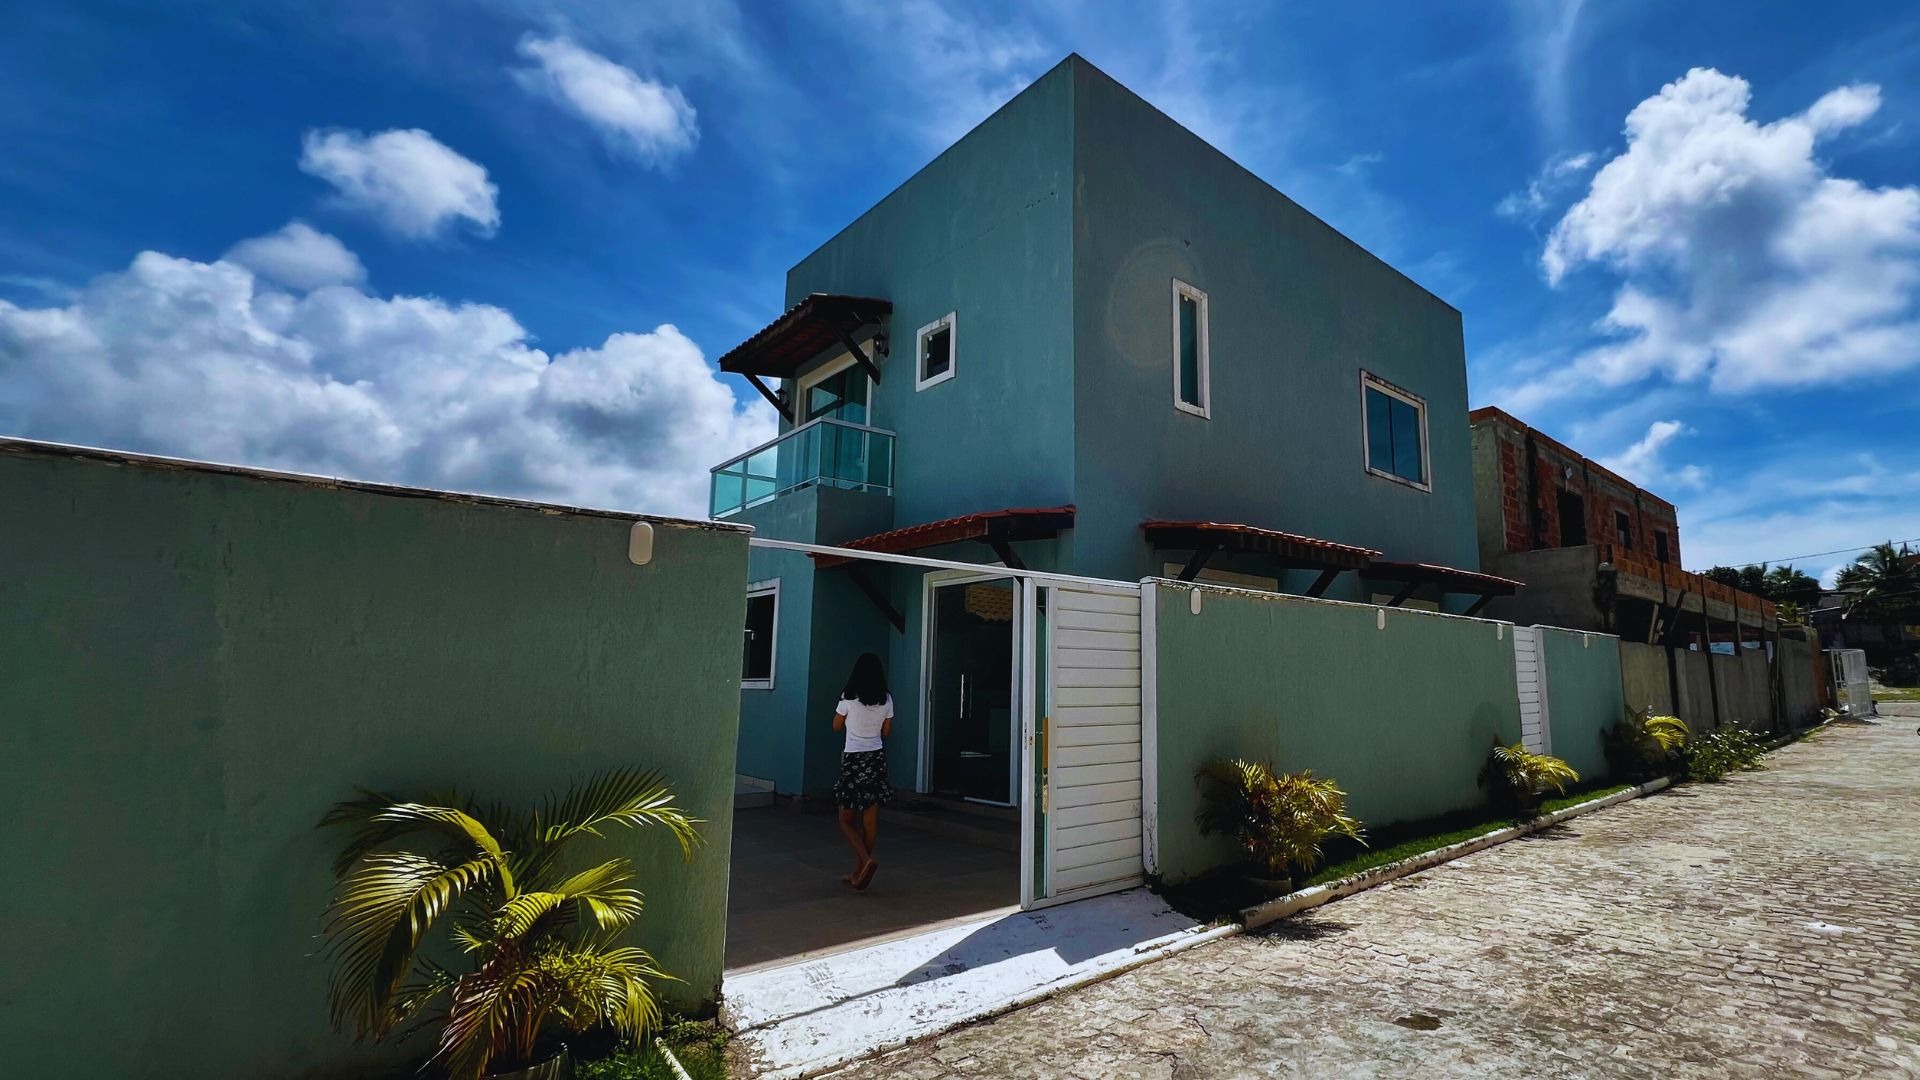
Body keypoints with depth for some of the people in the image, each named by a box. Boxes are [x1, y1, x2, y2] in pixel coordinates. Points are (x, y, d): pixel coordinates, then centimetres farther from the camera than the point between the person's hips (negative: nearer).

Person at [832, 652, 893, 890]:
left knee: (846, 820, 6)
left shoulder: (848, 698, -10)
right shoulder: (886, 700, -1)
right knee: (869, 819, 10)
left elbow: (836, 726, 5)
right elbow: (886, 731, 8)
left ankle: (866, 860, -13)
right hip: (877, 759, 4)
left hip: (853, 760, -4)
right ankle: (858, 872, 17)